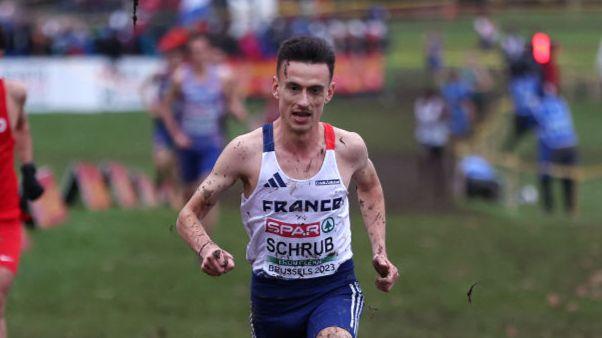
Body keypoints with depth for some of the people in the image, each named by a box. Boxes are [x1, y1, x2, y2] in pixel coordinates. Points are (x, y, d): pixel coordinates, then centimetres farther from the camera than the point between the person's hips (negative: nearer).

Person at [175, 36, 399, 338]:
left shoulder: (348, 148, -9)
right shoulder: (246, 151, -15)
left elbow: (369, 187, 16)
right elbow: (189, 215, -8)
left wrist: (379, 252, 6)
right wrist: (207, 250, -29)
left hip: (334, 289, -1)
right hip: (271, 291, 1)